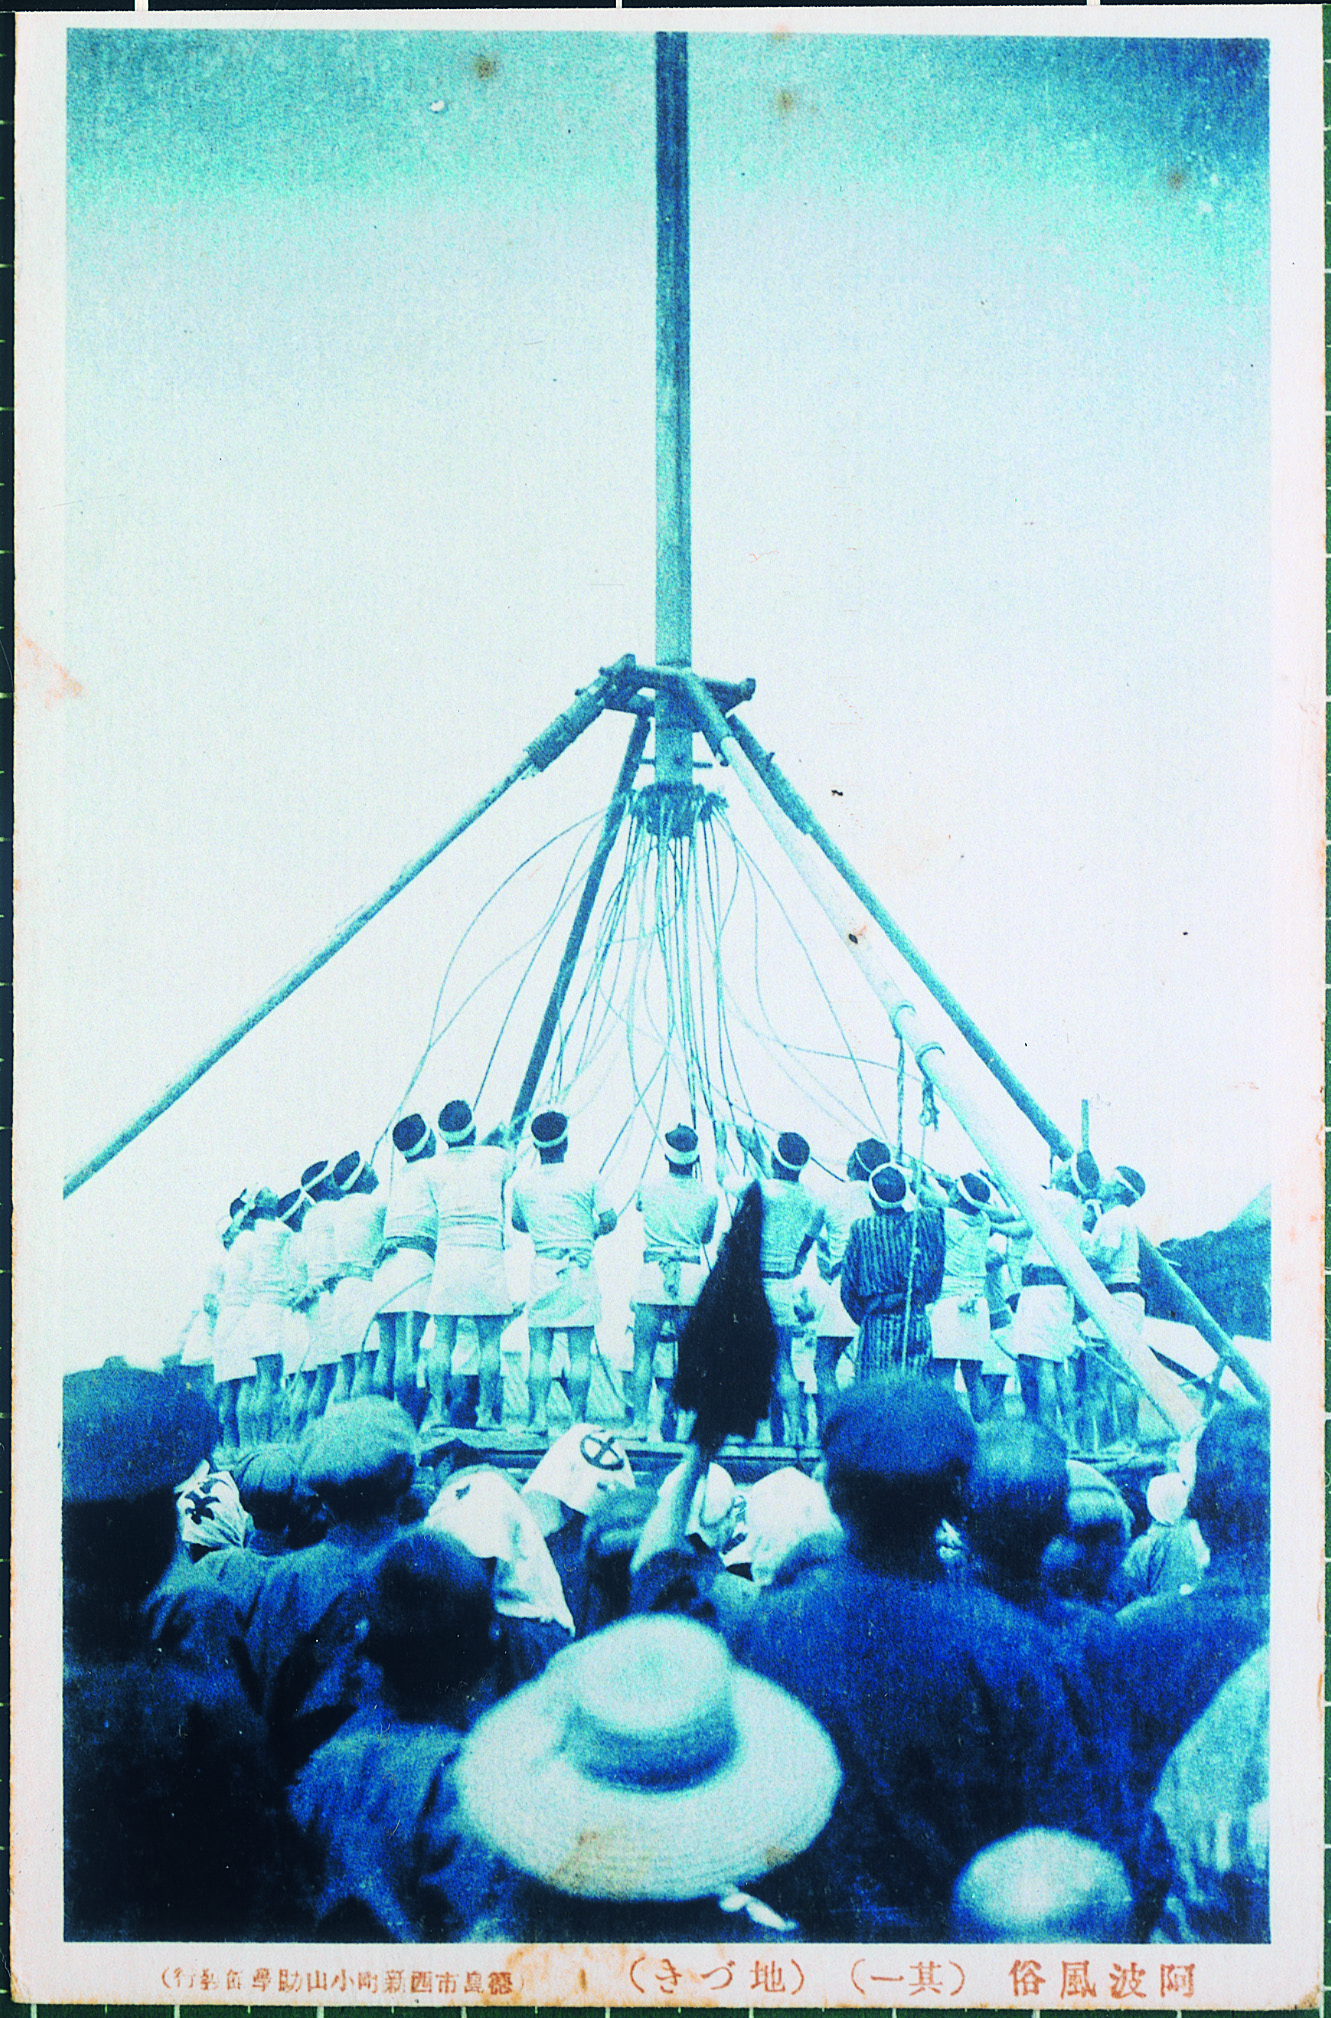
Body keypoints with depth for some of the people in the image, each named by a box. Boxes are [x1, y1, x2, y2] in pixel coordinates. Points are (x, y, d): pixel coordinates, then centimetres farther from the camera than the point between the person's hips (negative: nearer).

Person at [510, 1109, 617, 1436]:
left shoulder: (522, 1182, 3)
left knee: (540, 1350, 4)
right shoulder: (585, 1180, -3)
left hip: (542, 1268, 1)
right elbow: (610, 1221, -3)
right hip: (581, 1272, -1)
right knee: (580, 1353, 1)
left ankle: (538, 1416, -2)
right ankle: (578, 1419, 1)